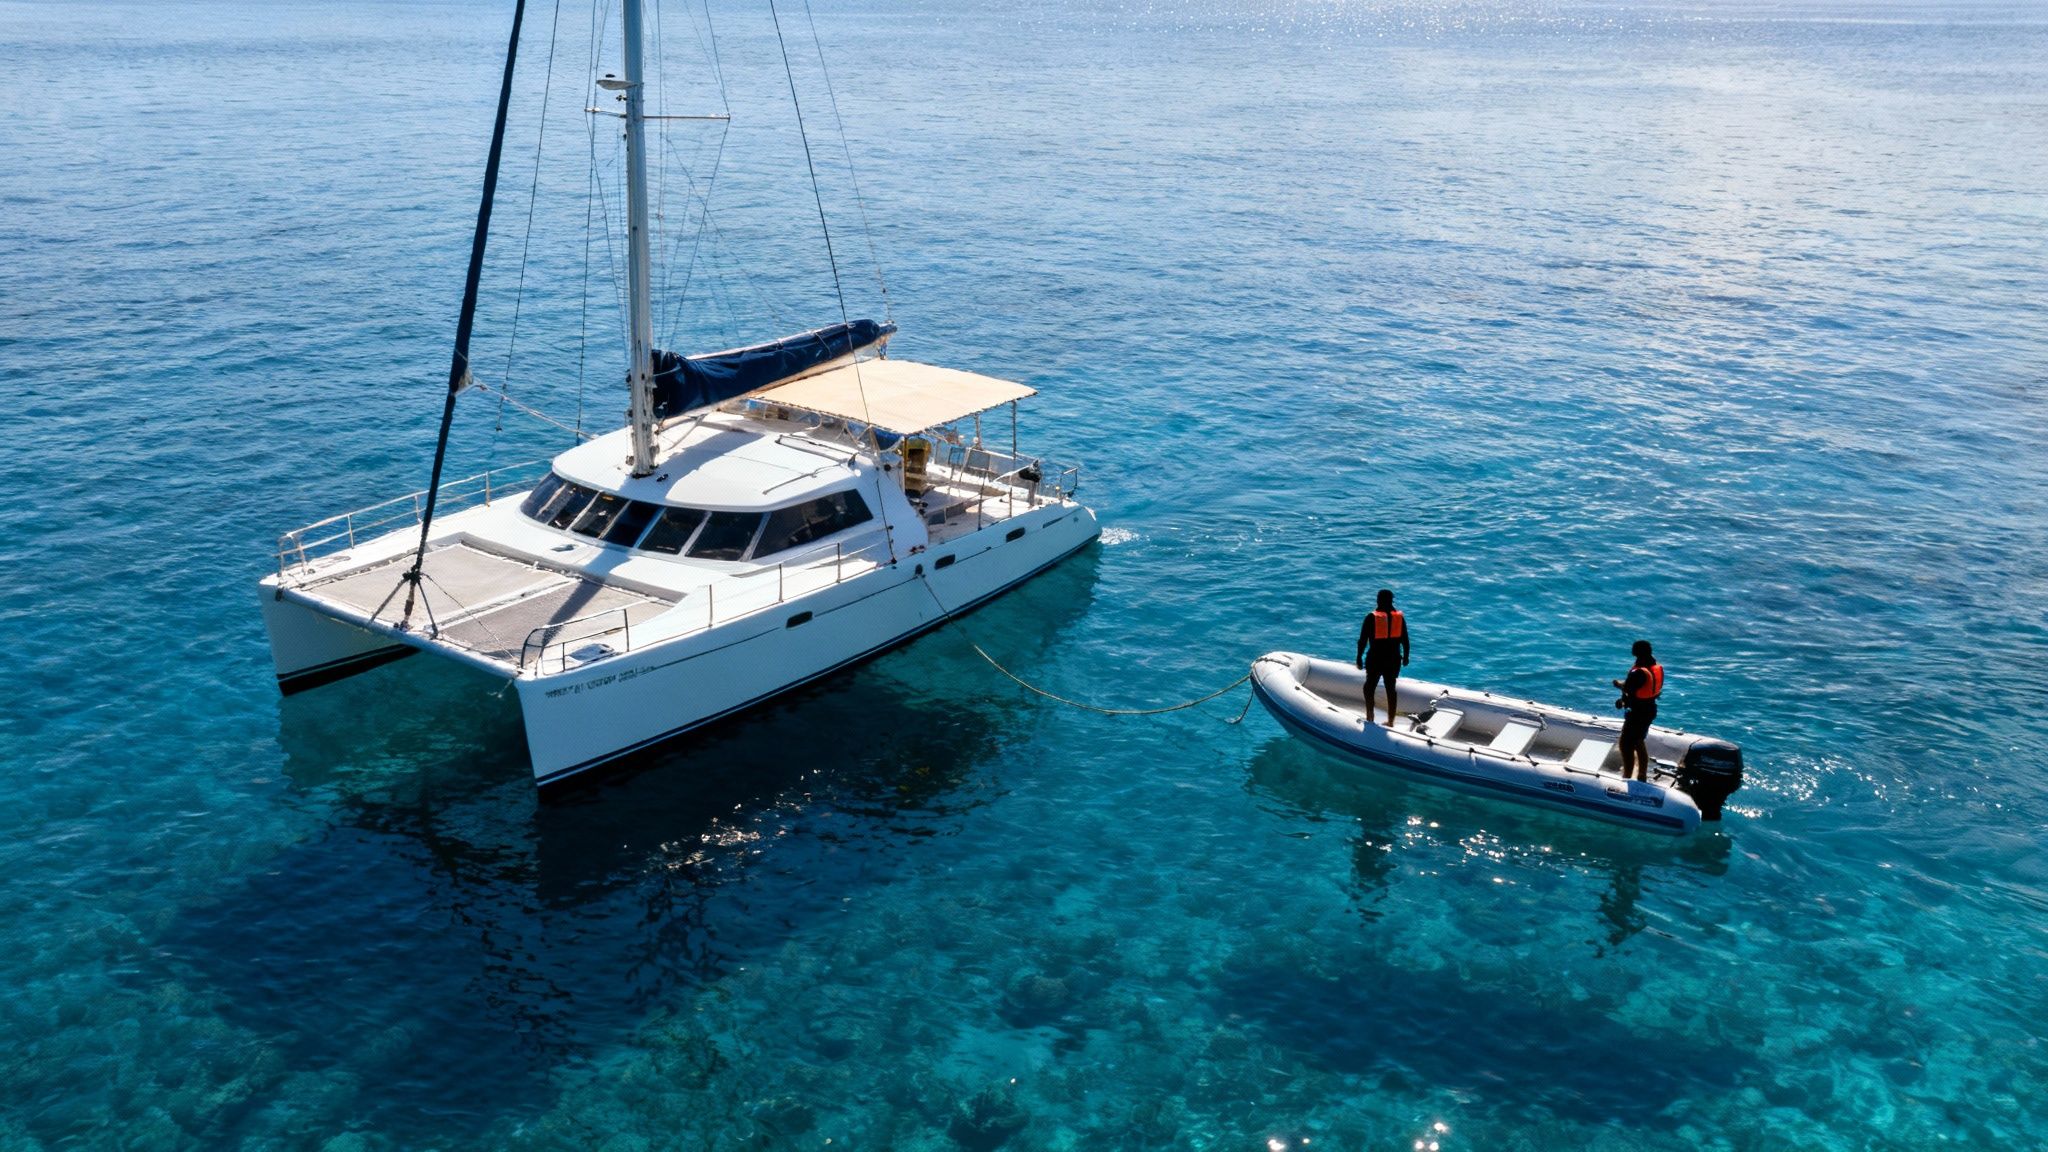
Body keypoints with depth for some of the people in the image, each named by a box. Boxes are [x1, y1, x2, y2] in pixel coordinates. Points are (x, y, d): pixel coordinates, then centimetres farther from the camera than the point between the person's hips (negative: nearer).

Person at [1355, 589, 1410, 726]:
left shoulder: (1372, 617, -8)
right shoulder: (1399, 617, 1)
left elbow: (1362, 640, -8)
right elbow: (1405, 640, 6)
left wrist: (1359, 657, 1)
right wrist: (1405, 656, 18)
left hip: (1375, 658, -3)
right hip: (1394, 658, 3)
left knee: (1369, 686, 14)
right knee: (1391, 688, 12)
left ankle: (1370, 716, 8)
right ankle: (1390, 721, 16)